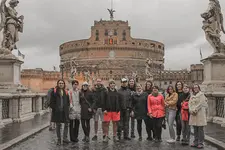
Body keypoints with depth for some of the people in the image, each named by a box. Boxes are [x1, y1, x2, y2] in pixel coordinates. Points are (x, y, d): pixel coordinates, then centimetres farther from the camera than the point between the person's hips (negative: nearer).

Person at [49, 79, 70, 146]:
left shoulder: (65, 92, 11)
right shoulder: (54, 91, 0)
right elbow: (52, 102, -2)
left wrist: (67, 108, 2)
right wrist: (54, 108, -11)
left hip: (65, 111, 3)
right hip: (57, 111, -3)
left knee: (66, 124, 0)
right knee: (58, 125, 6)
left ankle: (65, 138, 9)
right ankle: (59, 139, 14)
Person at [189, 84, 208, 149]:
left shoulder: (201, 94, 0)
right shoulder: (192, 95, 17)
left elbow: (200, 104, -10)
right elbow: (190, 103, 10)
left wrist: (195, 110, -13)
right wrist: (191, 110, -6)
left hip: (200, 113, -6)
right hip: (193, 114, 6)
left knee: (200, 128, -5)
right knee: (195, 129, 9)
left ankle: (201, 143, -1)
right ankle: (195, 142, 15)